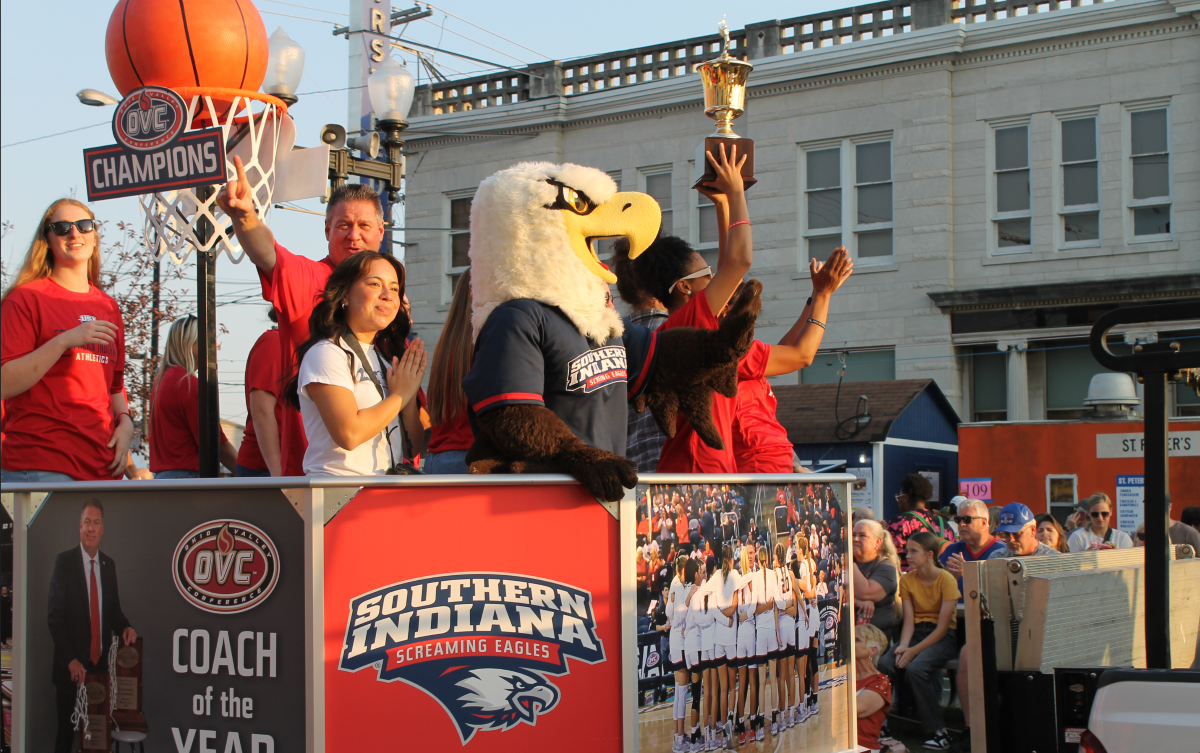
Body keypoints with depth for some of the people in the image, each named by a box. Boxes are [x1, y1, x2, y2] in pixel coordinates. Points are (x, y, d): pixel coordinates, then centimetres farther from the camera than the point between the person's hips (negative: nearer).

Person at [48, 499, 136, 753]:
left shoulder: (109, 565, 10)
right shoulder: (64, 561, -6)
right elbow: (54, 615, -10)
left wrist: (124, 628, -5)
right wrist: (70, 660, -16)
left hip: (100, 665, 4)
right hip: (71, 667, -4)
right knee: (66, 732, 2)